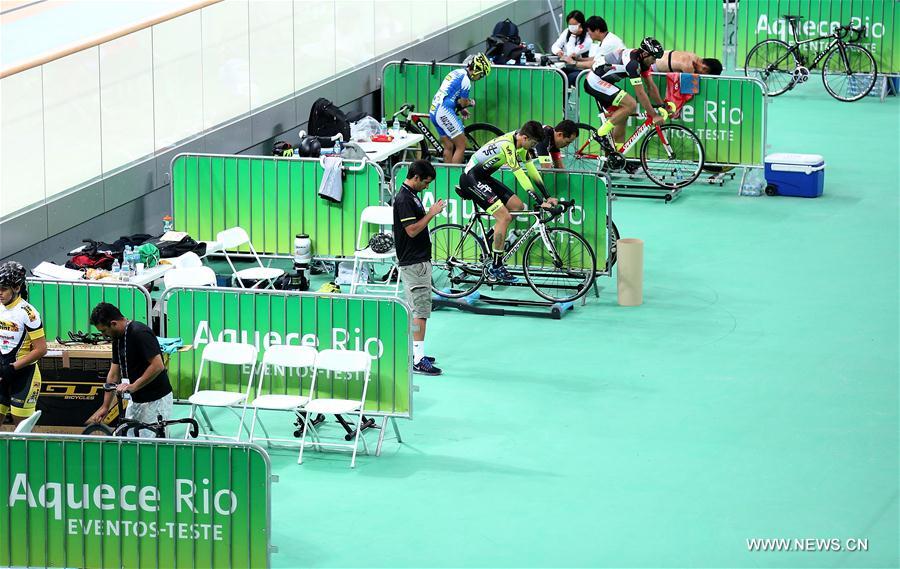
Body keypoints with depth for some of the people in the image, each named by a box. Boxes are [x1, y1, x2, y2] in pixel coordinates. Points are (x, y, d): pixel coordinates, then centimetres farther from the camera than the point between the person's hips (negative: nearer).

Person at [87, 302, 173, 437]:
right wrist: (105, 407, 10)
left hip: (156, 400, -9)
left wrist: (133, 386, -24)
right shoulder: (118, 338, 7)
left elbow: (158, 366, -26)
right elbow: (114, 374, 12)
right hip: (137, 399, 9)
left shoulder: (140, 333, -21)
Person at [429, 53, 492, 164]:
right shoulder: (465, 79, -13)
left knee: (449, 147, 15)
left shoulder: (456, 72, 16)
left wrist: (461, 109, 17)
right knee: (461, 146, -4)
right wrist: (471, 102, 12)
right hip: (444, 112, -9)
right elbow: (463, 102, -9)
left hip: (434, 111, 9)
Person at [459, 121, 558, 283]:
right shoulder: (507, 145, -27)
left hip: (483, 177, 10)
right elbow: (520, 176, -27)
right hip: (471, 178, -10)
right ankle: (495, 267, -9)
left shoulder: (520, 143, 2)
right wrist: (541, 202, -26)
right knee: (504, 217, -17)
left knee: (517, 206, 3)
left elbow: (531, 169, 8)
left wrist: (547, 197, 4)